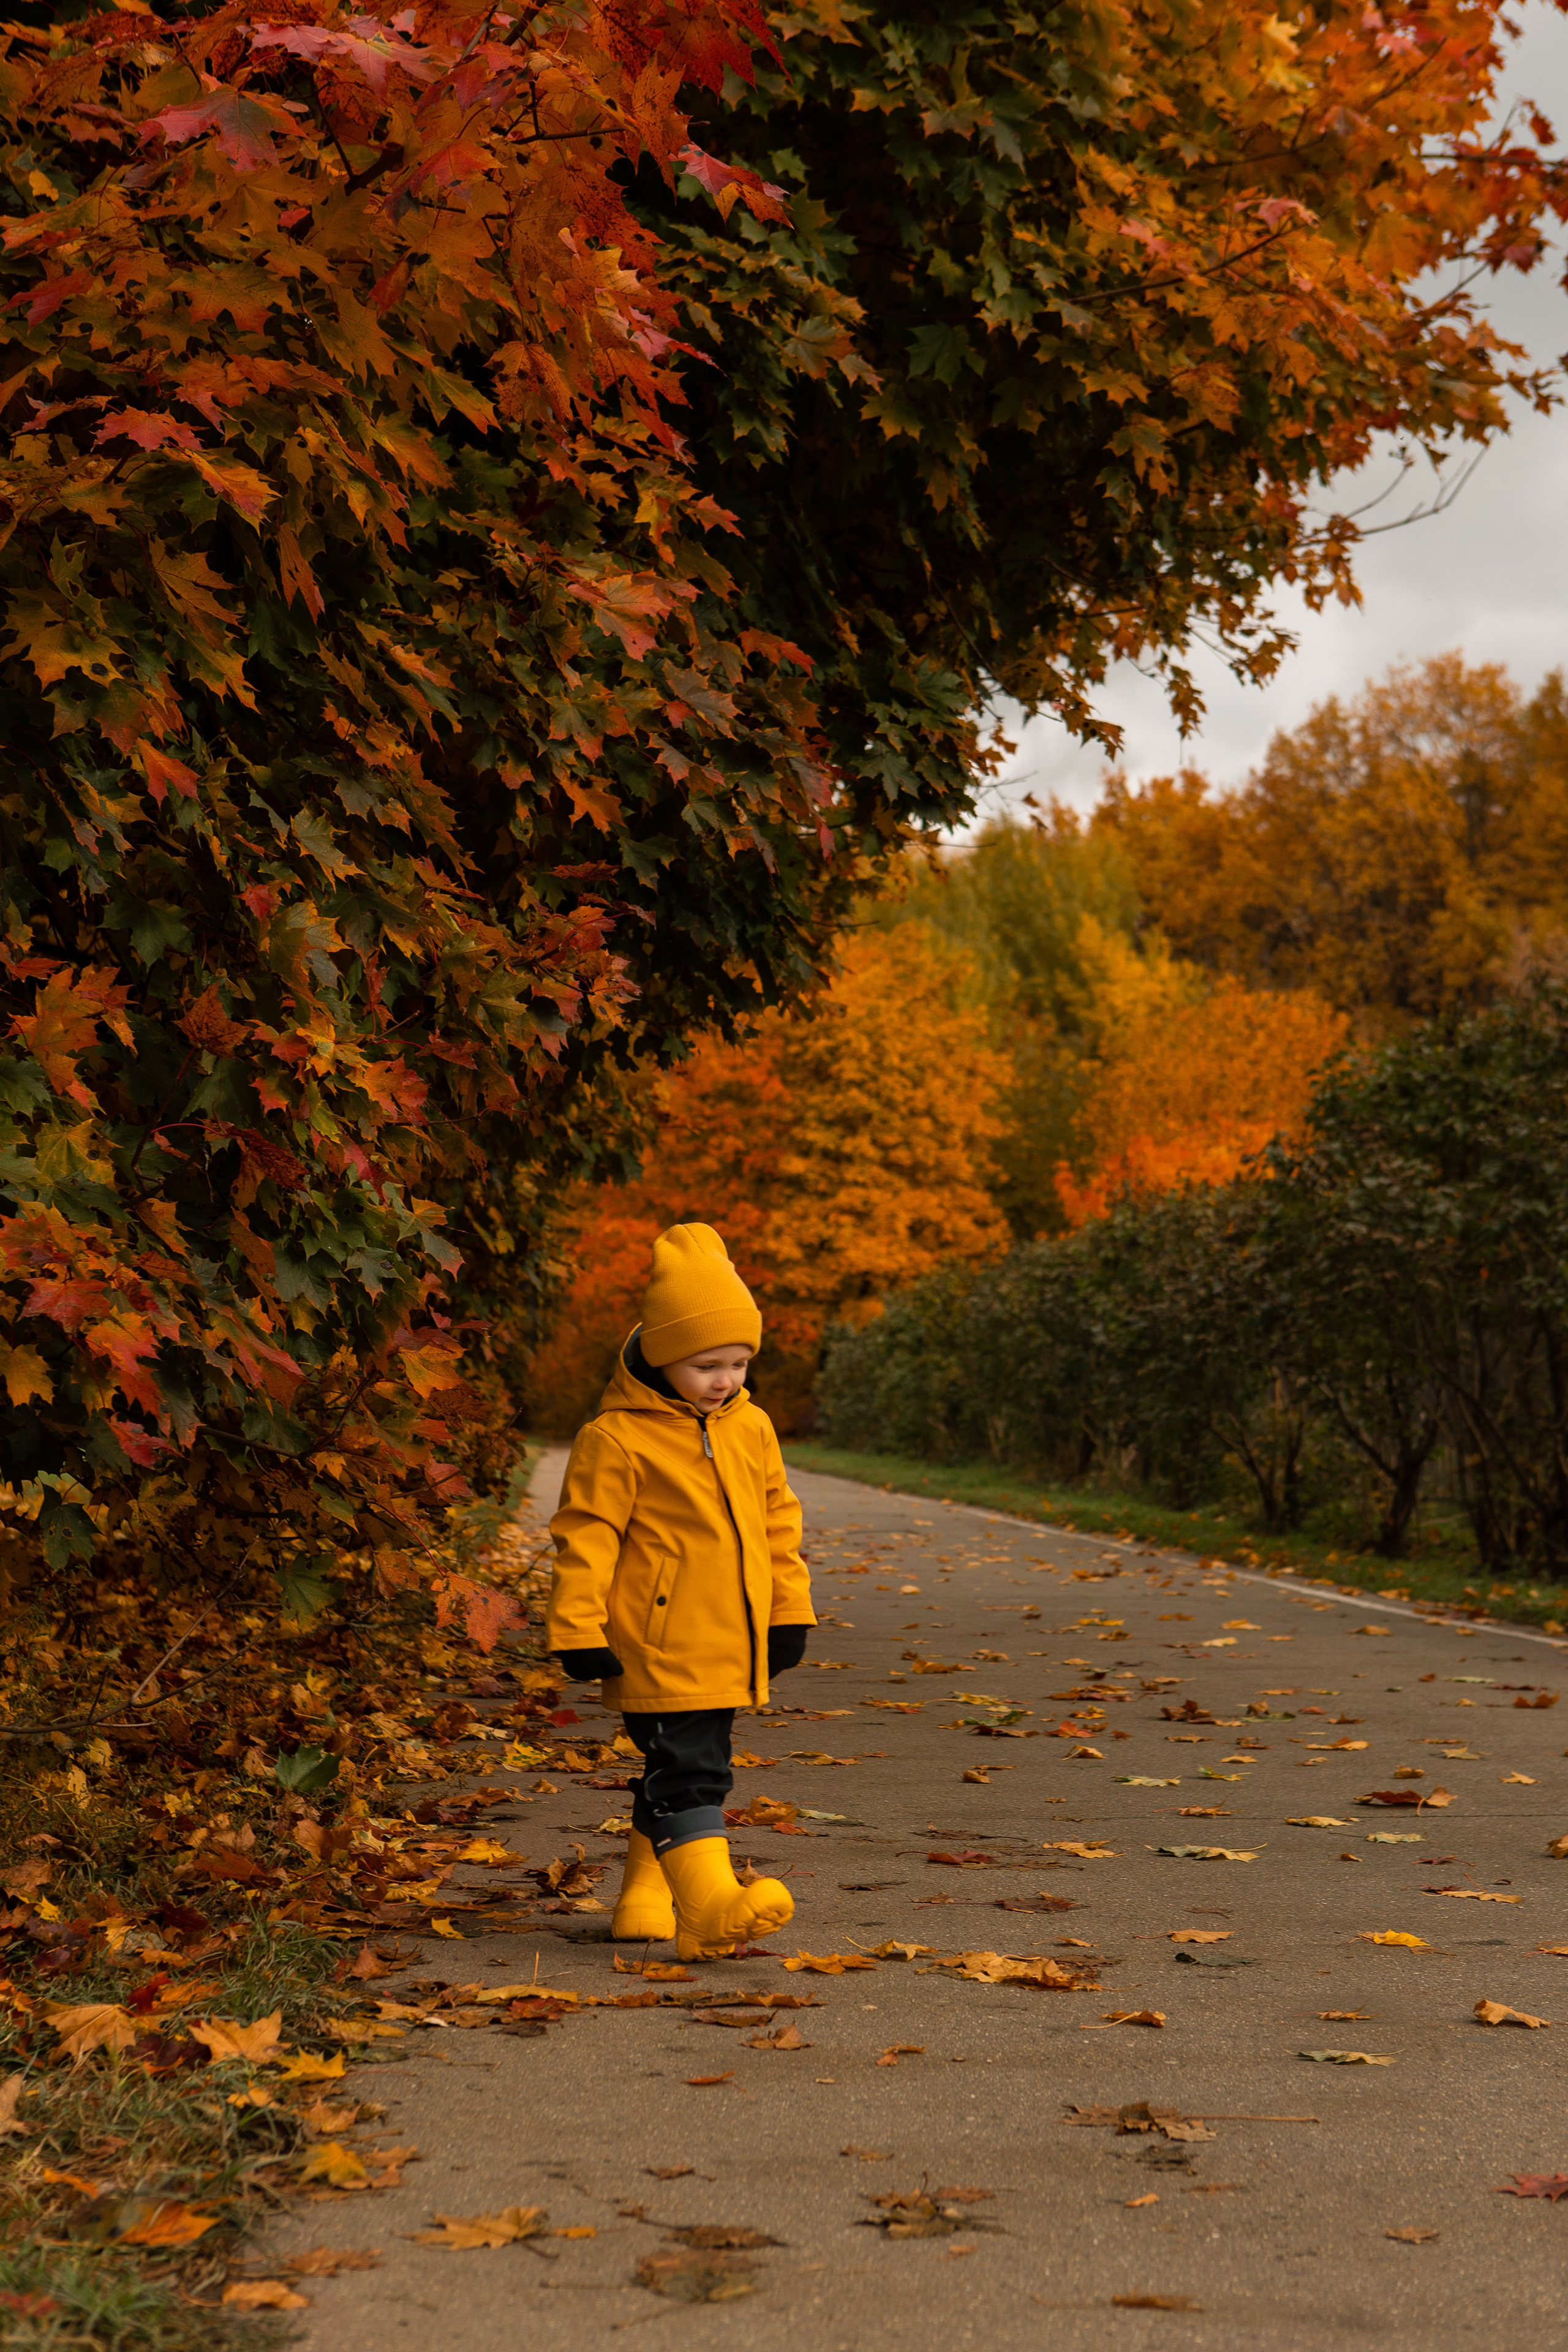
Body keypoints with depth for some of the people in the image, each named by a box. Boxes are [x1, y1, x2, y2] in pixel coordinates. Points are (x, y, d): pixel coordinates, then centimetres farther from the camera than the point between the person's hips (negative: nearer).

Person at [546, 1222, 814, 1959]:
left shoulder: (751, 1429, 10)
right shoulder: (616, 1439, -10)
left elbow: (778, 1521, 19)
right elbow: (584, 1537, -8)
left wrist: (789, 1613, 19)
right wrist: (578, 1633, -11)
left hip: (730, 1648, 7)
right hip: (658, 1650, -7)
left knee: (683, 1772, 16)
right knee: (688, 1772, -14)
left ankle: (645, 1896, 29)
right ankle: (710, 1905, -22)